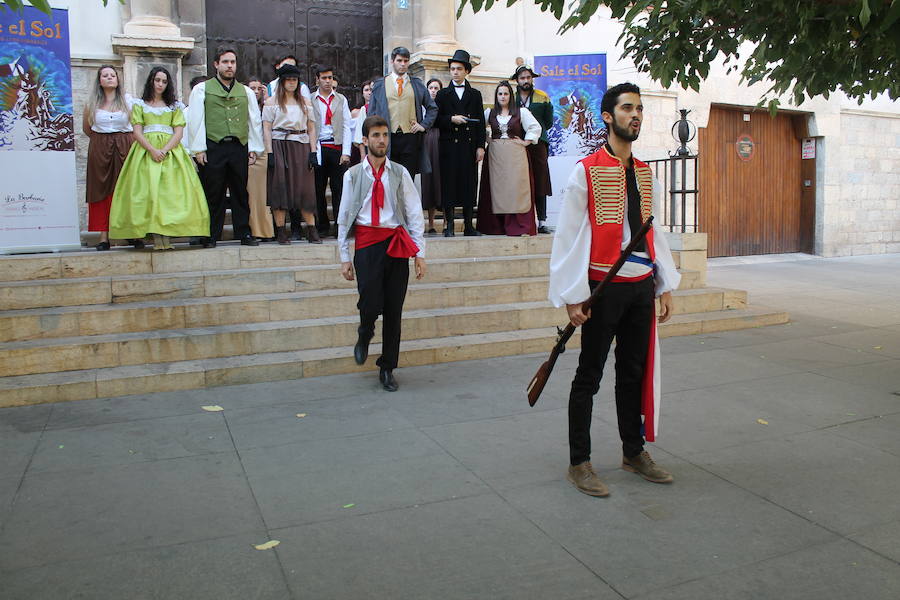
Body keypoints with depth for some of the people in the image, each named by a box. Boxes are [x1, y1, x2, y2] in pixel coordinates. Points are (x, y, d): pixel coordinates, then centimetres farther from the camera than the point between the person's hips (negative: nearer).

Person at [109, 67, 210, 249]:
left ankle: (166, 237, -14)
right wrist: (152, 150, -14)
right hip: (146, 150, 0)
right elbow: (137, 132, 3)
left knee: (169, 190, -11)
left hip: (170, 150, 0)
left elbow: (179, 132, 3)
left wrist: (165, 150, -13)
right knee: (148, 189, -11)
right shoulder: (139, 104, 14)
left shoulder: (175, 106, 15)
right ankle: (156, 238, -14)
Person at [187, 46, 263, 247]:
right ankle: (211, 236, 6)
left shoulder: (246, 92, 18)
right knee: (213, 194, -1)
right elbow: (196, 121, 3)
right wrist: (198, 149, -5)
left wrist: (254, 148, 7)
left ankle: (244, 233, 10)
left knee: (241, 192, 4)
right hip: (213, 148, -2)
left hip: (239, 148, 3)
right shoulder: (202, 89, 10)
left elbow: (255, 121, 16)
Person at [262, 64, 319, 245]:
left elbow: (311, 129, 13)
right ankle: (281, 231, -1)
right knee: (280, 186, -5)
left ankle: (312, 230, -3)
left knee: (305, 187, -4)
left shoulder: (305, 102, 17)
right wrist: (270, 153, -10)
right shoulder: (272, 102, 9)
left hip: (301, 147, 2)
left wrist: (313, 152, 1)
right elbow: (266, 129, 1)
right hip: (279, 146, -2)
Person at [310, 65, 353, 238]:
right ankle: (322, 226, 11)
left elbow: (347, 126, 7)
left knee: (339, 188, -3)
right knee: (318, 189, 2)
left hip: (337, 148, 1)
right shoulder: (310, 100, 8)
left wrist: (346, 152, -3)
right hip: (318, 149, 0)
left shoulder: (341, 99, 13)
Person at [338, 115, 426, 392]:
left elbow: (415, 213, 7)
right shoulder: (353, 175, 6)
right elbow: (344, 217, 7)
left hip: (397, 243, 2)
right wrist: (345, 257, 4)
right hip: (367, 243, -1)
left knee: (394, 311, 4)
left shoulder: (400, 173, 8)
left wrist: (420, 253, 1)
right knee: (371, 303, -15)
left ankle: (387, 369, 18)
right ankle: (364, 338, 22)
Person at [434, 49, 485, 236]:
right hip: (449, 145, -1)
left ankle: (469, 225, 5)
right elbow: (436, 119, 6)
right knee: (448, 183, -4)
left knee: (469, 183, 0)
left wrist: (480, 146, 0)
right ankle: (449, 225, 1)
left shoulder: (475, 94, 14)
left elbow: (480, 122, 9)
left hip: (469, 145, 1)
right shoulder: (442, 94, 12)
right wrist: (451, 119, -12)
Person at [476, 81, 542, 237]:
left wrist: (526, 142, -3)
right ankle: (498, 226, 4)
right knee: (497, 188, 0)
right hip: (495, 155, 2)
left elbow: (536, 127, 4)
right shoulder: (489, 113, 13)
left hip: (515, 155, -2)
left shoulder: (521, 112, 7)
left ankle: (520, 226, -8)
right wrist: (486, 139, 6)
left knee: (516, 187, -7)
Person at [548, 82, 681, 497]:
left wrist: (665, 284, 10)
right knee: (589, 376, 3)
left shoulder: (645, 174, 12)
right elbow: (567, 235, -10)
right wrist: (573, 296, -14)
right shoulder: (586, 172, -7)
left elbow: (654, 232, 15)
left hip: (641, 286, 6)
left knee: (635, 371, 16)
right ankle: (578, 463, 15)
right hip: (604, 287, -6)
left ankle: (634, 452, 32)